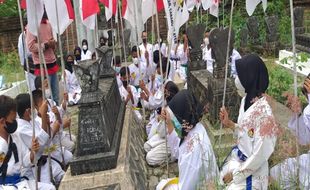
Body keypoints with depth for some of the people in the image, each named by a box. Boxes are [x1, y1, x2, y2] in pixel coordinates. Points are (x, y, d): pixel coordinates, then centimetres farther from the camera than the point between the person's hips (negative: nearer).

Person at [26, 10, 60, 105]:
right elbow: (30, 46, -16)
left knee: (56, 95, 14)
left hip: (52, 63, 8)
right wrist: (46, 44, -19)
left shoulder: (48, 24, 13)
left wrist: (53, 44, -1)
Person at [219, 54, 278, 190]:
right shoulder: (246, 100, -3)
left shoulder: (263, 111, -28)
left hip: (251, 171, -7)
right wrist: (229, 124, -4)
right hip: (236, 159, 7)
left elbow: (260, 155, -23)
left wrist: (236, 174, -14)